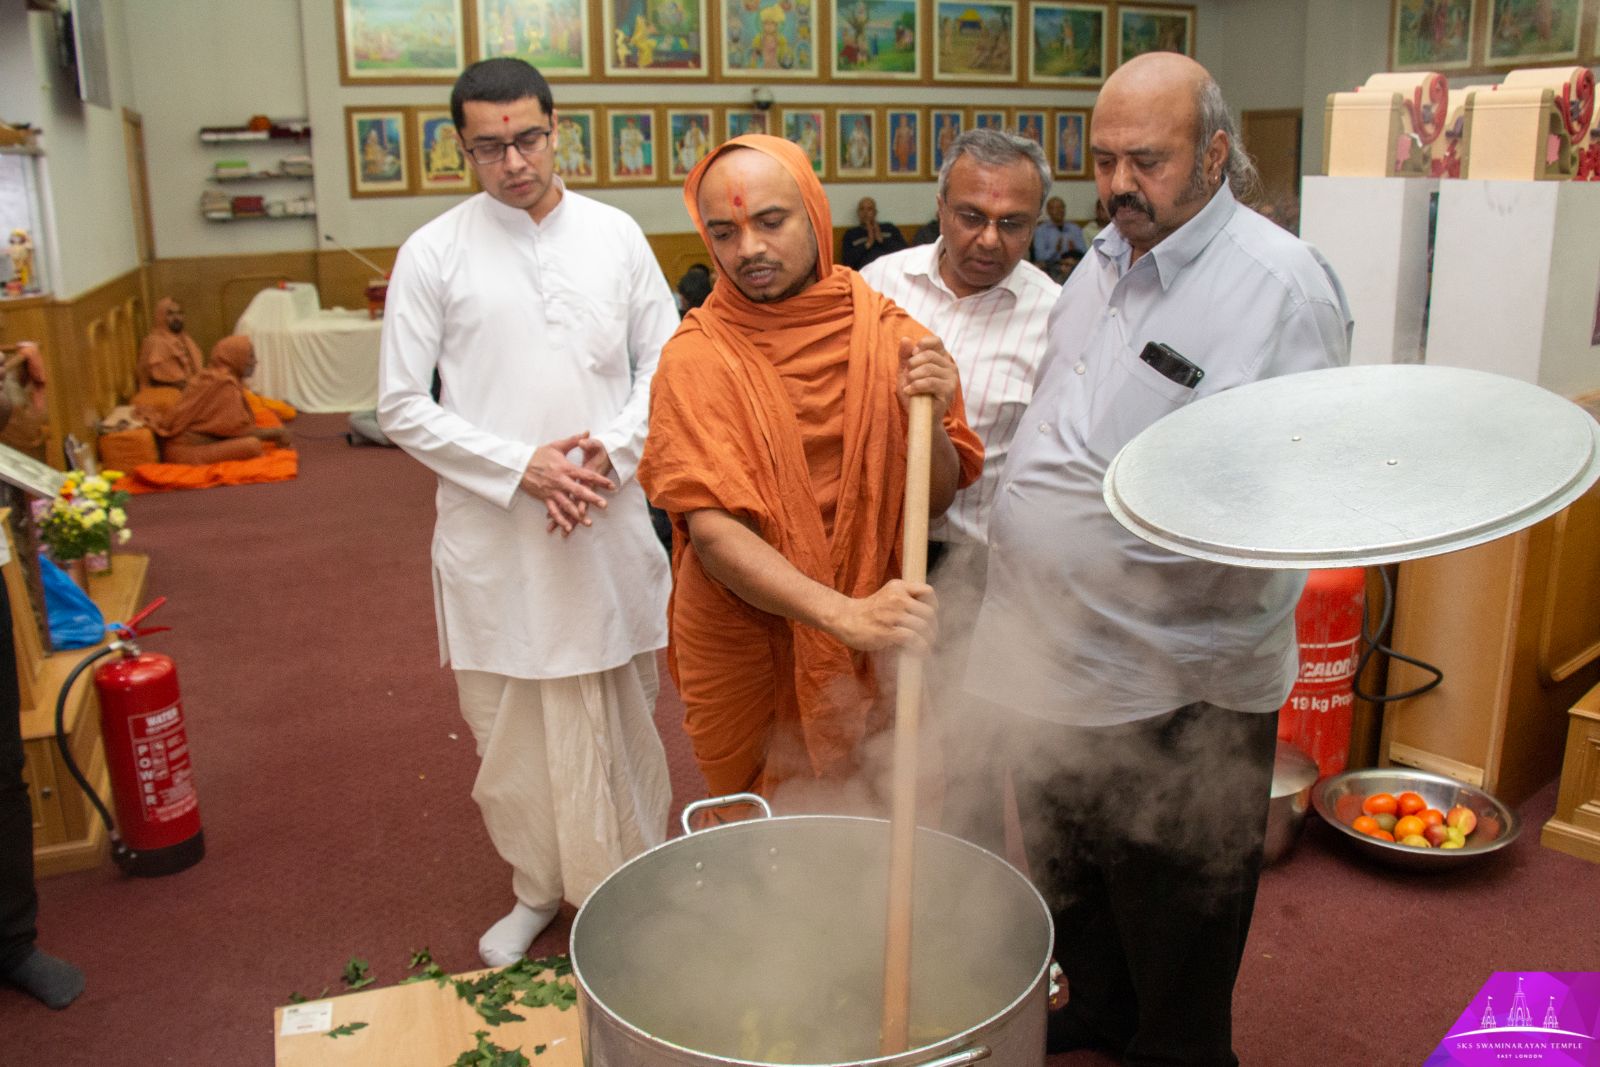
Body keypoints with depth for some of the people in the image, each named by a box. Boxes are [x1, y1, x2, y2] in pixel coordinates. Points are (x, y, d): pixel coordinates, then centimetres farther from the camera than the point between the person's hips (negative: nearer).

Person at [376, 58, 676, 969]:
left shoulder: (616, 235, 3)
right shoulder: (434, 253, -1)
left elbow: (664, 364, 6)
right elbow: (403, 405, -1)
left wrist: (608, 451, -11)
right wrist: (520, 466, -12)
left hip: (608, 520, 1)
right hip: (493, 531, -1)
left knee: (621, 714, 12)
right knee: (512, 727, 10)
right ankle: (539, 888, 31)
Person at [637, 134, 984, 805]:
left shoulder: (887, 334, -3)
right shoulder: (695, 357, -11)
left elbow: (933, 501, 0)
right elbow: (712, 530, -20)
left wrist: (927, 417, -20)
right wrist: (844, 614, -33)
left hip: (870, 650, 2)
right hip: (744, 645, -2)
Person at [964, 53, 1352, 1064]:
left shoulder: (1282, 282, -16)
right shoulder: (1100, 266, 8)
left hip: (1180, 686, -7)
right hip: (1056, 652, 8)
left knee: (1172, 913, 13)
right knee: (1070, 876, 26)